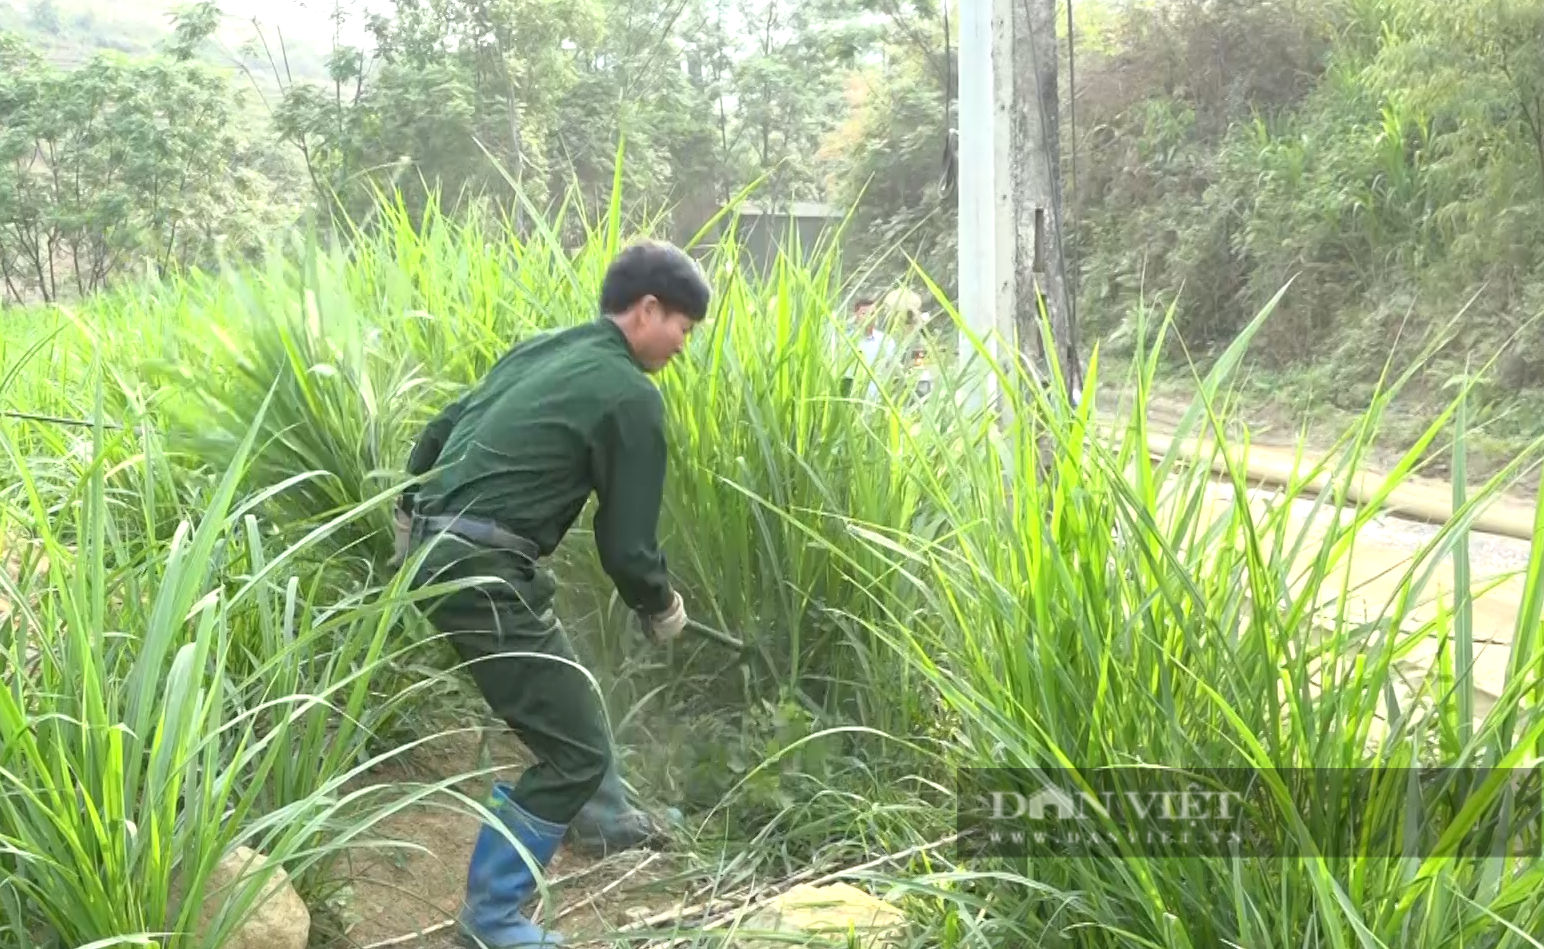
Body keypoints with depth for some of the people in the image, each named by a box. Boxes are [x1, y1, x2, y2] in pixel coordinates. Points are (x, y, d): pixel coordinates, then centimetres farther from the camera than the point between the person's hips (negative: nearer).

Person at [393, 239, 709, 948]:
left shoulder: (542, 350, 16)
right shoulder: (631, 395, -8)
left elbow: (438, 434, 22)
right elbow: (626, 542, -6)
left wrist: (416, 522, 35)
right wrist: (661, 608, 13)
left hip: (435, 547, 10)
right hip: (481, 570, -10)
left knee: (566, 682, 29)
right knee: (575, 747, -3)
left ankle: (605, 815, 49)